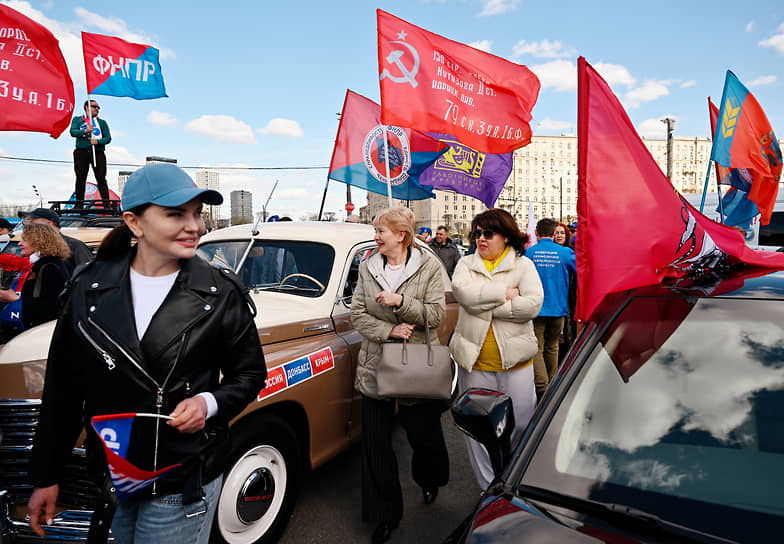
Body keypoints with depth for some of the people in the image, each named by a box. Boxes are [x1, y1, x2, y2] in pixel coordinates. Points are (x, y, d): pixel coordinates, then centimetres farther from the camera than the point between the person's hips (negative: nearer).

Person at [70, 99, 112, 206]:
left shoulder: (102, 122, 19)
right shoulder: (77, 120, 18)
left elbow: (108, 138, 8)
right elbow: (73, 132, 1)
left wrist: (98, 141, -11)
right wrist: (85, 131, -17)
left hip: (98, 152, 0)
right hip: (81, 151, 0)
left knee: (101, 178, -10)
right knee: (80, 178, 0)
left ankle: (106, 204, -12)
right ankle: (79, 205, 5)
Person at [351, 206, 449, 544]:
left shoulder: (429, 266, -4)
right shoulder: (368, 267, 4)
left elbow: (436, 315, -10)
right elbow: (357, 314, 0)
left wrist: (401, 301, -23)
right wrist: (389, 330, -15)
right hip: (376, 367, 2)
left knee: (423, 435, 12)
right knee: (375, 442, 5)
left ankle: (430, 482, 47)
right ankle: (386, 514, 23)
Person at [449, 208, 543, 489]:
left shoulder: (523, 265, 3)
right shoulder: (466, 263, 8)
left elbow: (533, 304, -14)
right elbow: (464, 293, -14)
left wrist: (485, 305, -14)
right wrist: (505, 293, -14)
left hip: (515, 359, -1)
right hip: (474, 359, 2)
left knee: (522, 423, 7)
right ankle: (489, 487, 26)